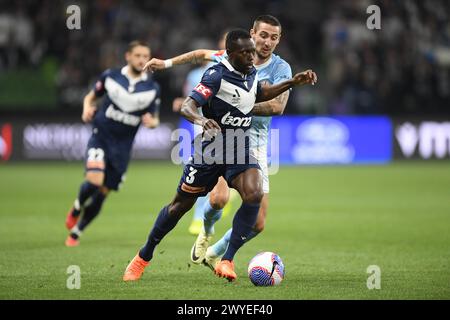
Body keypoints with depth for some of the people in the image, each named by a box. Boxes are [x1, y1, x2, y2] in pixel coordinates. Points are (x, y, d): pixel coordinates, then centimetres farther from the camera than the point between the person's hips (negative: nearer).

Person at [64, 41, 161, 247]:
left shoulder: (152, 89, -1)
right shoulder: (111, 76, -3)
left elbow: (155, 119, 7)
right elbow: (91, 96, 11)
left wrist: (151, 122, -17)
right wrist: (87, 108, -11)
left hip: (122, 146, 2)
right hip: (101, 136, -2)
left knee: (102, 193, 6)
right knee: (94, 180, -26)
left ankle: (76, 232, 26)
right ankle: (76, 208, 7)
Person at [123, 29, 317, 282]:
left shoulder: (251, 73, 3)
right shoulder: (217, 75, -18)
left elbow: (259, 94, 27)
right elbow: (187, 106, -25)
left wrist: (292, 83, 17)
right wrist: (201, 119, -47)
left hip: (240, 152, 5)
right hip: (210, 149, -5)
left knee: (254, 195, -24)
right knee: (181, 205, 6)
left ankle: (227, 261, -15)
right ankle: (144, 257, 27)